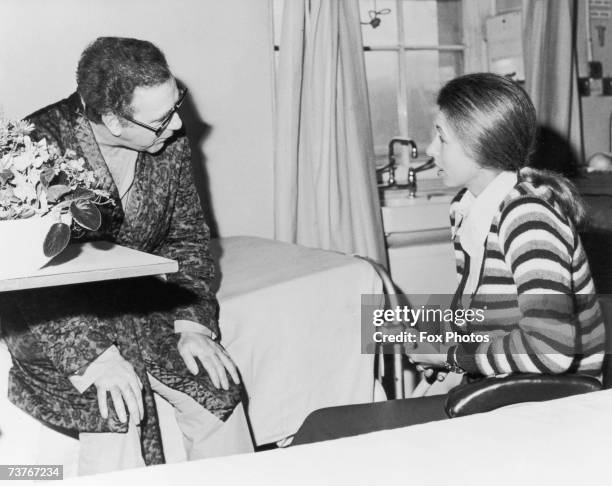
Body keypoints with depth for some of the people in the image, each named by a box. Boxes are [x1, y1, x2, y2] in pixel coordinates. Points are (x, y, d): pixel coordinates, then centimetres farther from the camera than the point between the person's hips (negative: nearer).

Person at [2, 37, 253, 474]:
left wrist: (193, 323, -10)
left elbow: (188, 237, 4)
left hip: (139, 302, 5)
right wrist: (95, 354, -30)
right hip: (55, 320, -4)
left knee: (219, 388, -10)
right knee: (117, 410, -27)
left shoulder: (171, 143, -7)